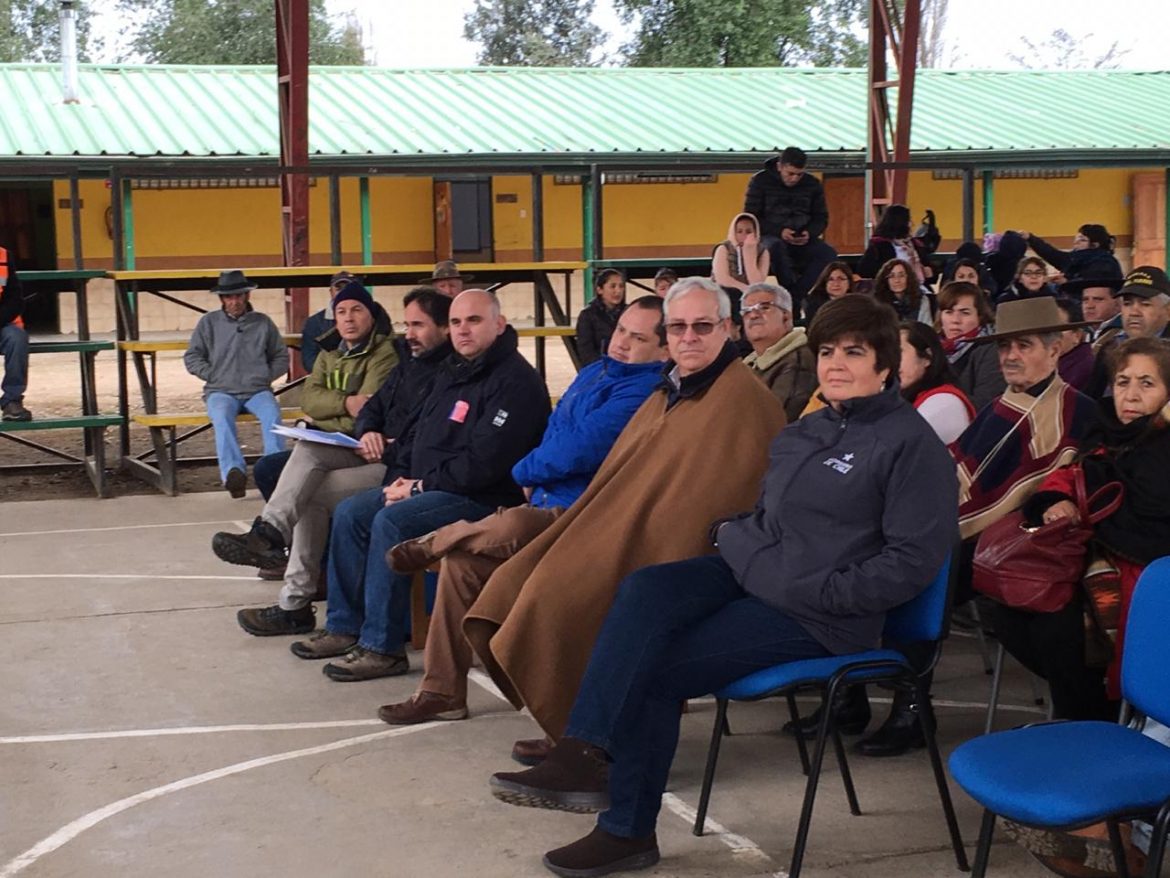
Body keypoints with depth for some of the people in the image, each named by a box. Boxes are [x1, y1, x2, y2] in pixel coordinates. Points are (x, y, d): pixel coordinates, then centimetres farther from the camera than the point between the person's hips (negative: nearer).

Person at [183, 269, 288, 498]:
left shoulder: (263, 322, 15)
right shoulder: (209, 322, 13)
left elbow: (281, 357, 22)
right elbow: (192, 358, 14)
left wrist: (265, 377, 6)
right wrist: (214, 376, 2)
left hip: (257, 391, 1)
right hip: (221, 392, -1)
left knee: (272, 415, -33)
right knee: (222, 417, -35)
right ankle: (233, 472, -50)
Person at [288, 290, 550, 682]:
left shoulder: (515, 381, -15)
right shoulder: (451, 371, 16)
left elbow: (482, 463, -22)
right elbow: (415, 433, 22)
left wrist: (421, 486, -15)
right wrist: (400, 481, 3)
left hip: (483, 498, -10)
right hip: (424, 486, 10)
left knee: (391, 524, -28)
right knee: (349, 513, 1)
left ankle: (382, 647, -21)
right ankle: (344, 626, 7)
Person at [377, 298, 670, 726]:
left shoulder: (643, 390, -14)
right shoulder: (595, 372, 18)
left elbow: (577, 450, -21)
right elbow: (553, 431, 25)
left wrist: (525, 470, -1)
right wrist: (534, 476, 4)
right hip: (547, 504, 10)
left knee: (508, 528, -35)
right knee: (462, 559, -3)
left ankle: (432, 543, -1)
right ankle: (442, 692, 6)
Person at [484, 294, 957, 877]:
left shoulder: (911, 443, -9)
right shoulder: (802, 434, 17)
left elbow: (914, 559, -15)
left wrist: (822, 591, -19)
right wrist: (728, 531, 6)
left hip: (819, 613, -8)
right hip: (749, 571, 8)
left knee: (653, 669, -19)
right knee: (643, 589, -23)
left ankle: (628, 829, -6)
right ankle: (584, 752, -31)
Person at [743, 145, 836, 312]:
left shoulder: (813, 184, 7)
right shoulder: (760, 181, -2)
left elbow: (821, 218, 13)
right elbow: (750, 218, -4)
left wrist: (809, 233, -11)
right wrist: (779, 231, -19)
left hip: (802, 241, 3)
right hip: (770, 236, -3)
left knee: (828, 254, -27)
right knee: (776, 247, -41)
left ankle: (794, 298, -29)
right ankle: (792, 296, -26)